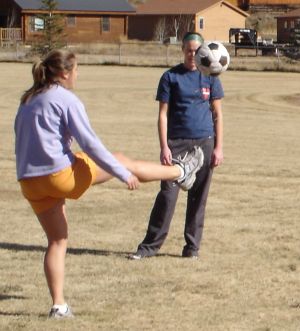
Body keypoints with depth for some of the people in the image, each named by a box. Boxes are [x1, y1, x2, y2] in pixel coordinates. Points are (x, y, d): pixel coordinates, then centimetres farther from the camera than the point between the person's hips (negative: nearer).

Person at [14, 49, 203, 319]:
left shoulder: (27, 101, 15)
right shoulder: (66, 99, -9)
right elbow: (89, 143, -12)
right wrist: (123, 174, -6)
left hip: (30, 183, 7)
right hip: (62, 174, -7)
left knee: (57, 240, 15)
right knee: (124, 163, 10)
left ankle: (59, 306, 11)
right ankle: (181, 173, 27)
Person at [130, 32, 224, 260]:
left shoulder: (210, 77, 6)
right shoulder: (171, 77, 2)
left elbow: (217, 114, 8)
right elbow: (163, 114, 0)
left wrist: (219, 147, 2)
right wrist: (164, 147, -8)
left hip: (204, 144, 2)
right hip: (177, 143, -1)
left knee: (198, 197, 5)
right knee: (167, 194, -6)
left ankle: (192, 246, 14)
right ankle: (150, 245, 0)